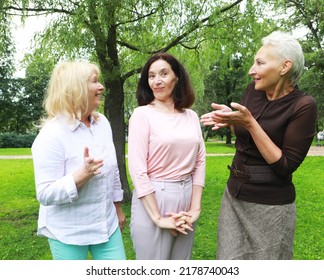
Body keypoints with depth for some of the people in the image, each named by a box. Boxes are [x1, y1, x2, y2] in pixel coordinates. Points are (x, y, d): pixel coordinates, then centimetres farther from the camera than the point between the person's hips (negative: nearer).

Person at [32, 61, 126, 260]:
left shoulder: (102, 122, -1)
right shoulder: (51, 135, -19)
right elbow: (45, 194, -19)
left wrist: (118, 208, 16)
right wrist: (82, 175, -34)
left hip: (106, 224, 5)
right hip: (68, 232, -5)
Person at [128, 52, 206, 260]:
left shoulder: (191, 116, 6)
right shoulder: (142, 114, -8)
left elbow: (200, 162, 6)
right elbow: (137, 168, -14)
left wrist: (195, 208, -2)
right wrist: (158, 217, -15)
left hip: (187, 198, 5)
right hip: (153, 199, -4)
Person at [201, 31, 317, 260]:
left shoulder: (303, 105, -16)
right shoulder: (254, 90, 1)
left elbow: (285, 166, -18)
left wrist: (249, 123, -23)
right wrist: (230, 120, -6)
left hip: (270, 206, -5)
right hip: (234, 197, 6)